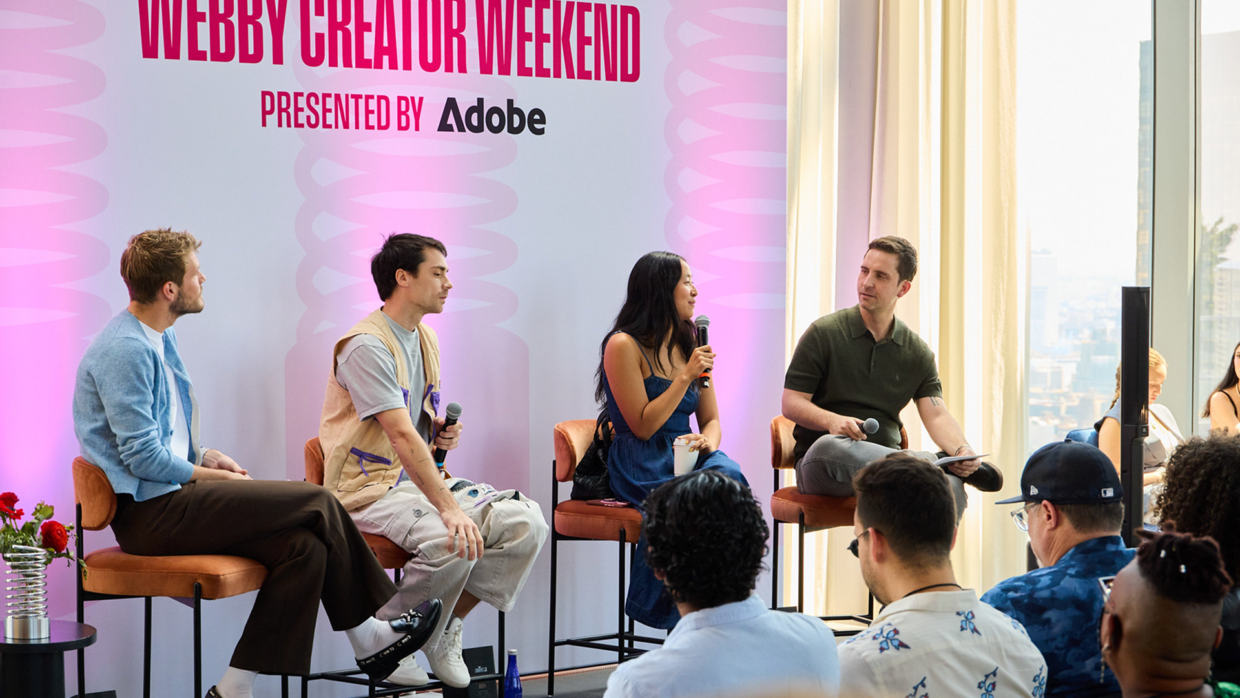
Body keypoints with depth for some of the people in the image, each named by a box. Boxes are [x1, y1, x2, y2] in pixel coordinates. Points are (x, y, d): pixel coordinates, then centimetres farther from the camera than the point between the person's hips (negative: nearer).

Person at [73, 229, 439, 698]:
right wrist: (213, 476, -7)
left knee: (305, 546, -6)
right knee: (316, 503, -11)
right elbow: (143, 458, -20)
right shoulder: (125, 350, -17)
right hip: (150, 514, -10)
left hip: (170, 501, 10)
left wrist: (207, 458, 8)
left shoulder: (158, 338, 16)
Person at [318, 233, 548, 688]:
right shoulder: (367, 346, -14)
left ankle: (444, 630, -1)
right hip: (371, 487, -9)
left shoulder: (424, 338, 16)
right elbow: (401, 437, -25)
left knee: (526, 523, -13)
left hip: (419, 476, 9)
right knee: (452, 542, -35)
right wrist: (449, 507, -33)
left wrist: (442, 433, 5)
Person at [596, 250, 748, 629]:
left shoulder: (689, 347, 16)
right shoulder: (623, 346, -6)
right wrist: (686, 376, -13)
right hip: (641, 466, -5)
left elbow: (711, 420, 18)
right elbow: (643, 427, -10)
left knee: (728, 475, -30)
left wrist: (708, 441, -7)